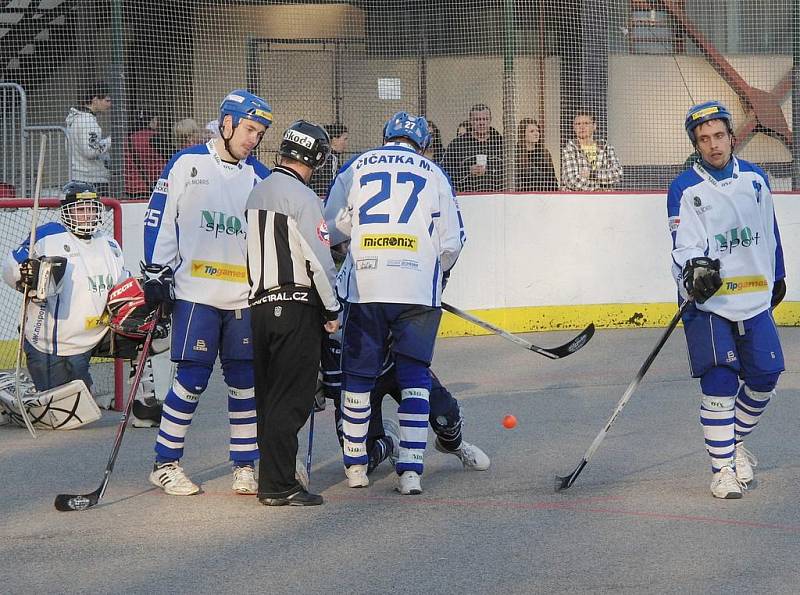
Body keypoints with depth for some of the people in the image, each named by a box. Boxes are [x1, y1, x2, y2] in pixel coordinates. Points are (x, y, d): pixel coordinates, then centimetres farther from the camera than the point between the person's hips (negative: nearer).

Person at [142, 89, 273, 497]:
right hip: (195, 292, -4)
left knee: (245, 382, 3)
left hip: (245, 296, 4)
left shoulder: (260, 178, 11)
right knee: (191, 379, -8)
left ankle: (245, 466, 12)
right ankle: (165, 464, 3)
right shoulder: (187, 165, 0)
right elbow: (159, 219, 1)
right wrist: (155, 273, -4)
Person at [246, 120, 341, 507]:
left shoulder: (257, 193, 13)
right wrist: (332, 309, -5)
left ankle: (271, 479, 19)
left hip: (259, 305, 8)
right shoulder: (301, 197, -13)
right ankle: (279, 486, -9)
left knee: (269, 396, 13)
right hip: (296, 308, -8)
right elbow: (318, 258, -14)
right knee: (291, 398, -6)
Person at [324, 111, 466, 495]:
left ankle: (355, 465, 19)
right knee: (414, 376, 5)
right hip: (419, 291, 0)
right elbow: (451, 242, 9)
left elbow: (331, 229, 11)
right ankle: (410, 470, -4)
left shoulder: (356, 169, 9)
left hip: (364, 287, 0)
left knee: (358, 375, 12)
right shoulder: (434, 175, 9)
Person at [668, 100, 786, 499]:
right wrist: (695, 268, -36)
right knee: (719, 383, -10)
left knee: (764, 377, 4)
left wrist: (777, 277, 26)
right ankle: (723, 467, -2)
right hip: (708, 302, -4)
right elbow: (685, 245, -16)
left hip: (755, 299, 4)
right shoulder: (685, 189, -7)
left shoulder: (754, 179, 6)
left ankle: (735, 443, 28)